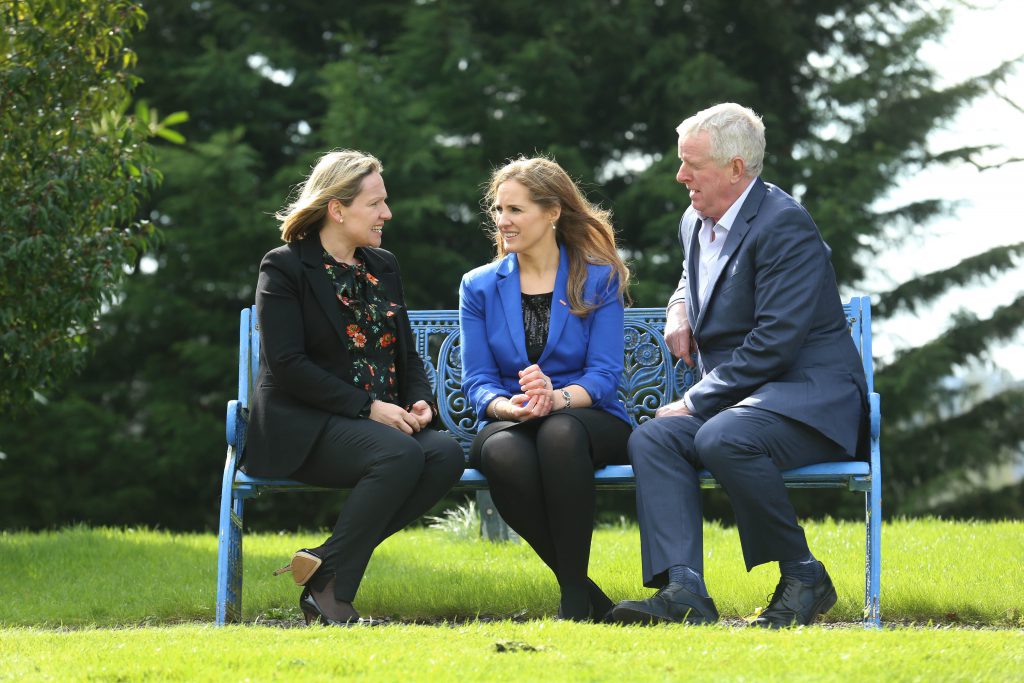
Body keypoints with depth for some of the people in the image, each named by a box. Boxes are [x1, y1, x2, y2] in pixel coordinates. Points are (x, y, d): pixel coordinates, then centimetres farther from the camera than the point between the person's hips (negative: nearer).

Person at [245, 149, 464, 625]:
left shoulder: (383, 266, 19)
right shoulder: (284, 268, -3)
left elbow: (406, 352, 21)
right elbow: (287, 365, -13)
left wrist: (420, 402, -2)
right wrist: (368, 407, -18)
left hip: (385, 421, 7)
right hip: (304, 426, -7)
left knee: (446, 454, -25)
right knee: (401, 455, -35)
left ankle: (325, 564, -20)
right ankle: (331, 591, -25)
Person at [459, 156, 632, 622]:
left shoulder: (599, 280, 5)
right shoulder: (479, 287, 12)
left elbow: (604, 374, -4)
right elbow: (477, 380, 4)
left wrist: (557, 399, -27)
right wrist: (508, 406, -21)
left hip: (588, 420, -2)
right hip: (510, 423, 2)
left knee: (560, 432, -40)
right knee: (503, 453, -37)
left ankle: (575, 596, -33)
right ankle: (589, 595, -27)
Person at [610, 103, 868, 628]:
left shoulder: (784, 225, -15)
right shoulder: (696, 221, 15)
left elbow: (773, 344, -21)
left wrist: (696, 402, -17)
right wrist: (680, 306, 14)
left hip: (808, 399, -8)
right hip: (733, 401, 8)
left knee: (722, 438, -36)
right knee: (651, 438, -19)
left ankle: (804, 578, -18)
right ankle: (684, 590, -33)